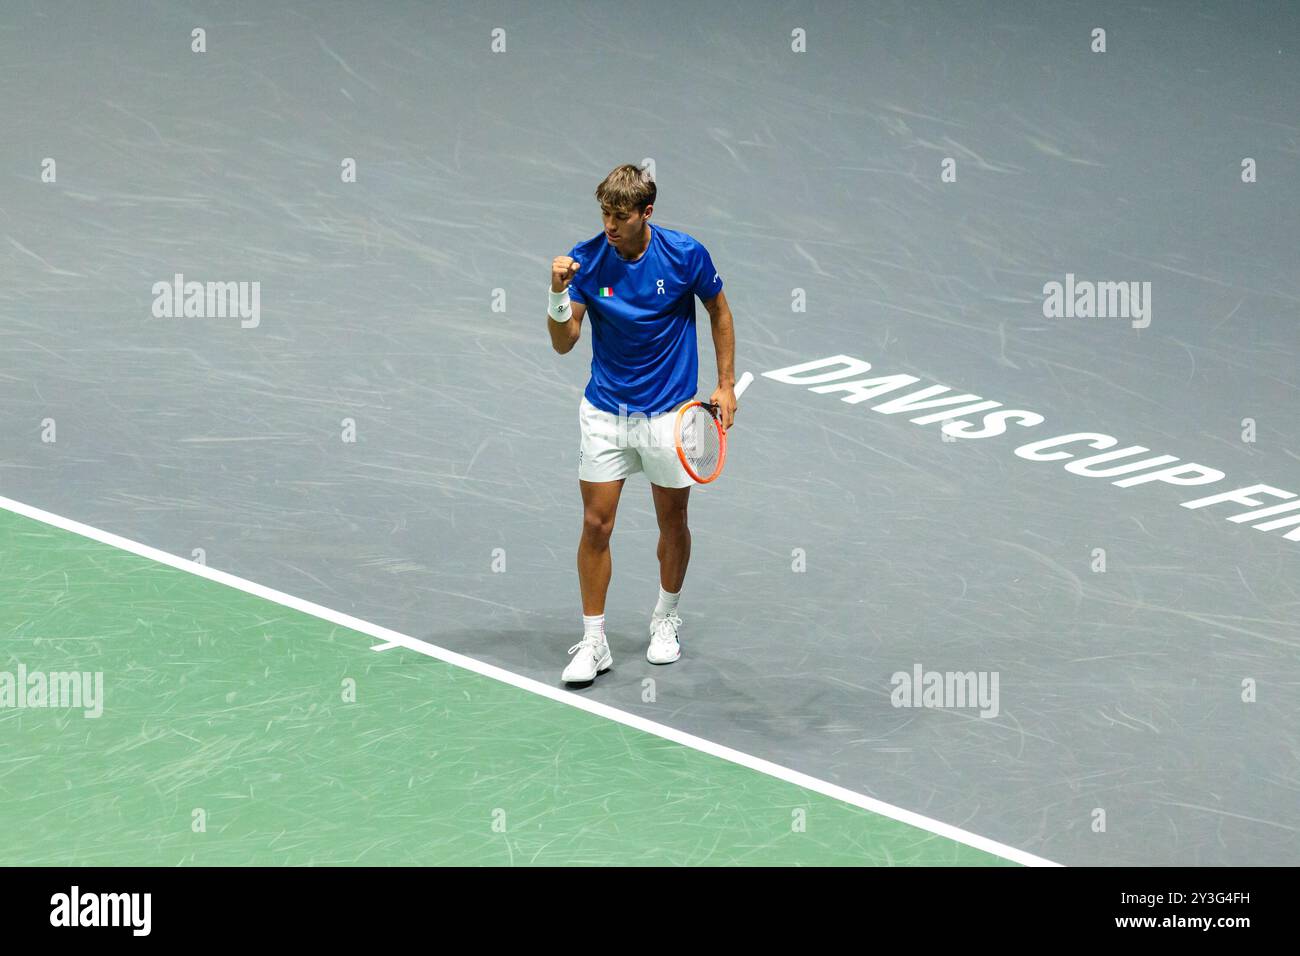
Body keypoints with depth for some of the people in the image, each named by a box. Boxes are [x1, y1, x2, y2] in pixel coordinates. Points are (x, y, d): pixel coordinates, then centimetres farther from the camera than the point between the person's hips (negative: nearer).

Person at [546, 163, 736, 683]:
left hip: (670, 412, 0)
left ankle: (665, 620, 35)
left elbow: (719, 311, 4)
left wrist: (726, 384, 1)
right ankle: (593, 641, 8)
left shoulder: (685, 254, -13)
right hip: (604, 412, 0)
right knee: (596, 525, -2)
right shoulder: (585, 259, -12)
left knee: (672, 523, 12)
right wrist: (559, 295, -31)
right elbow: (563, 343, -12)